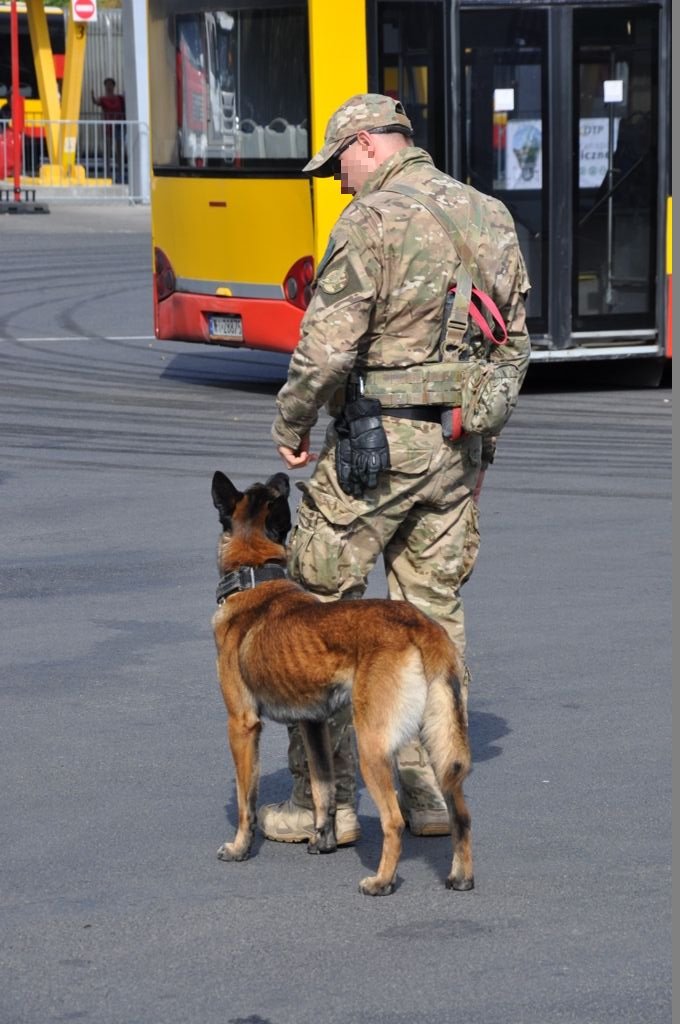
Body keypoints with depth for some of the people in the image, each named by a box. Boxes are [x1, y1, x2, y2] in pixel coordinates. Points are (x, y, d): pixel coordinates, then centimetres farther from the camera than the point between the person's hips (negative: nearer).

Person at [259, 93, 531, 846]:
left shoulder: (371, 222, -14)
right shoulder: (491, 219, 10)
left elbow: (327, 345, -20)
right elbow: (514, 344, 15)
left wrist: (289, 424, -4)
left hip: (376, 443, -7)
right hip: (458, 445, 7)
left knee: (320, 612, 2)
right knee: (434, 611, 13)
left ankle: (324, 802, 4)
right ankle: (432, 789, 15)